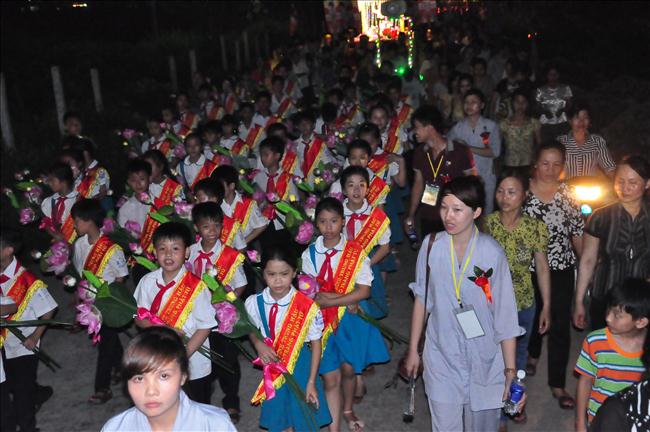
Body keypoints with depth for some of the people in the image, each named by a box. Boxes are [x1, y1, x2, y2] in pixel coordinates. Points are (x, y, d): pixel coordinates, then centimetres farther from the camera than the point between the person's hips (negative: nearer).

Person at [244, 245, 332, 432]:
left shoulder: (307, 306, -22)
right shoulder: (254, 303, -13)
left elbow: (316, 344, -11)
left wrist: (311, 382, -9)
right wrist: (259, 344, -15)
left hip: (300, 364, -2)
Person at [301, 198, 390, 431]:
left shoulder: (355, 252, -7)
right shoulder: (309, 254, -4)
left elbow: (364, 291, -13)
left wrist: (328, 300, -18)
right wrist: (345, 299, -17)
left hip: (351, 318, 0)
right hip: (322, 320, 0)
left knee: (348, 368, 15)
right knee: (330, 377, 1)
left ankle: (348, 410, 43)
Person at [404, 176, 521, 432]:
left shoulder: (492, 252, -14)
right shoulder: (431, 246, -8)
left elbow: (505, 316, -10)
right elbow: (421, 299, 3)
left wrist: (510, 369, -7)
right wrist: (413, 350, 9)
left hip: (484, 360, -1)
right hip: (441, 356, 1)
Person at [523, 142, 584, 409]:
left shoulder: (568, 194, -4)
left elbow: (578, 233, 2)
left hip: (561, 270, 0)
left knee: (560, 325, 2)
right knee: (532, 316, 19)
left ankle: (557, 384, 13)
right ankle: (532, 354, 49)